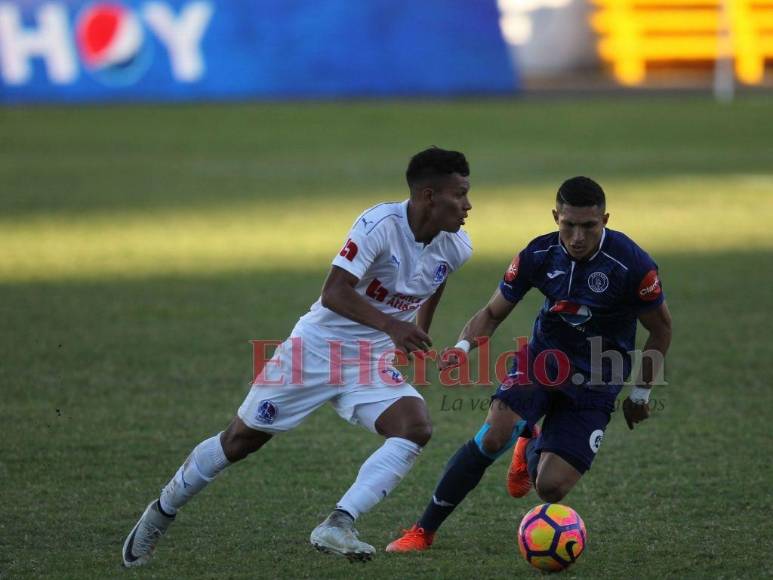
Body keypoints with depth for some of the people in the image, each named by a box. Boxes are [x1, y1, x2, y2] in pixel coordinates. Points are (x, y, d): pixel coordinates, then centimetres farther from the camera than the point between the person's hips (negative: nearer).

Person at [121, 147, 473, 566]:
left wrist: (418, 336, 23)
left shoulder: (456, 248, -7)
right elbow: (333, 292, -33)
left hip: (372, 361, 5)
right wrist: (391, 325, -44)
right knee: (241, 439, 9)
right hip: (317, 346, -5)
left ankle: (337, 527, -29)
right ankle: (161, 512, 32)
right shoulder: (381, 224, -26)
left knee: (416, 427, -25)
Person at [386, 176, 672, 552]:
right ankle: (423, 531, -12)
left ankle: (530, 449, 28)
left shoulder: (632, 265, -19)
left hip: (595, 383, -1)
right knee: (493, 436, -27)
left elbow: (660, 328, -3)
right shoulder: (538, 256, -11)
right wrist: (464, 346, -19)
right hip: (542, 358, 1)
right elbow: (493, 313, 2)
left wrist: (640, 394, 2)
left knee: (551, 488, -13)